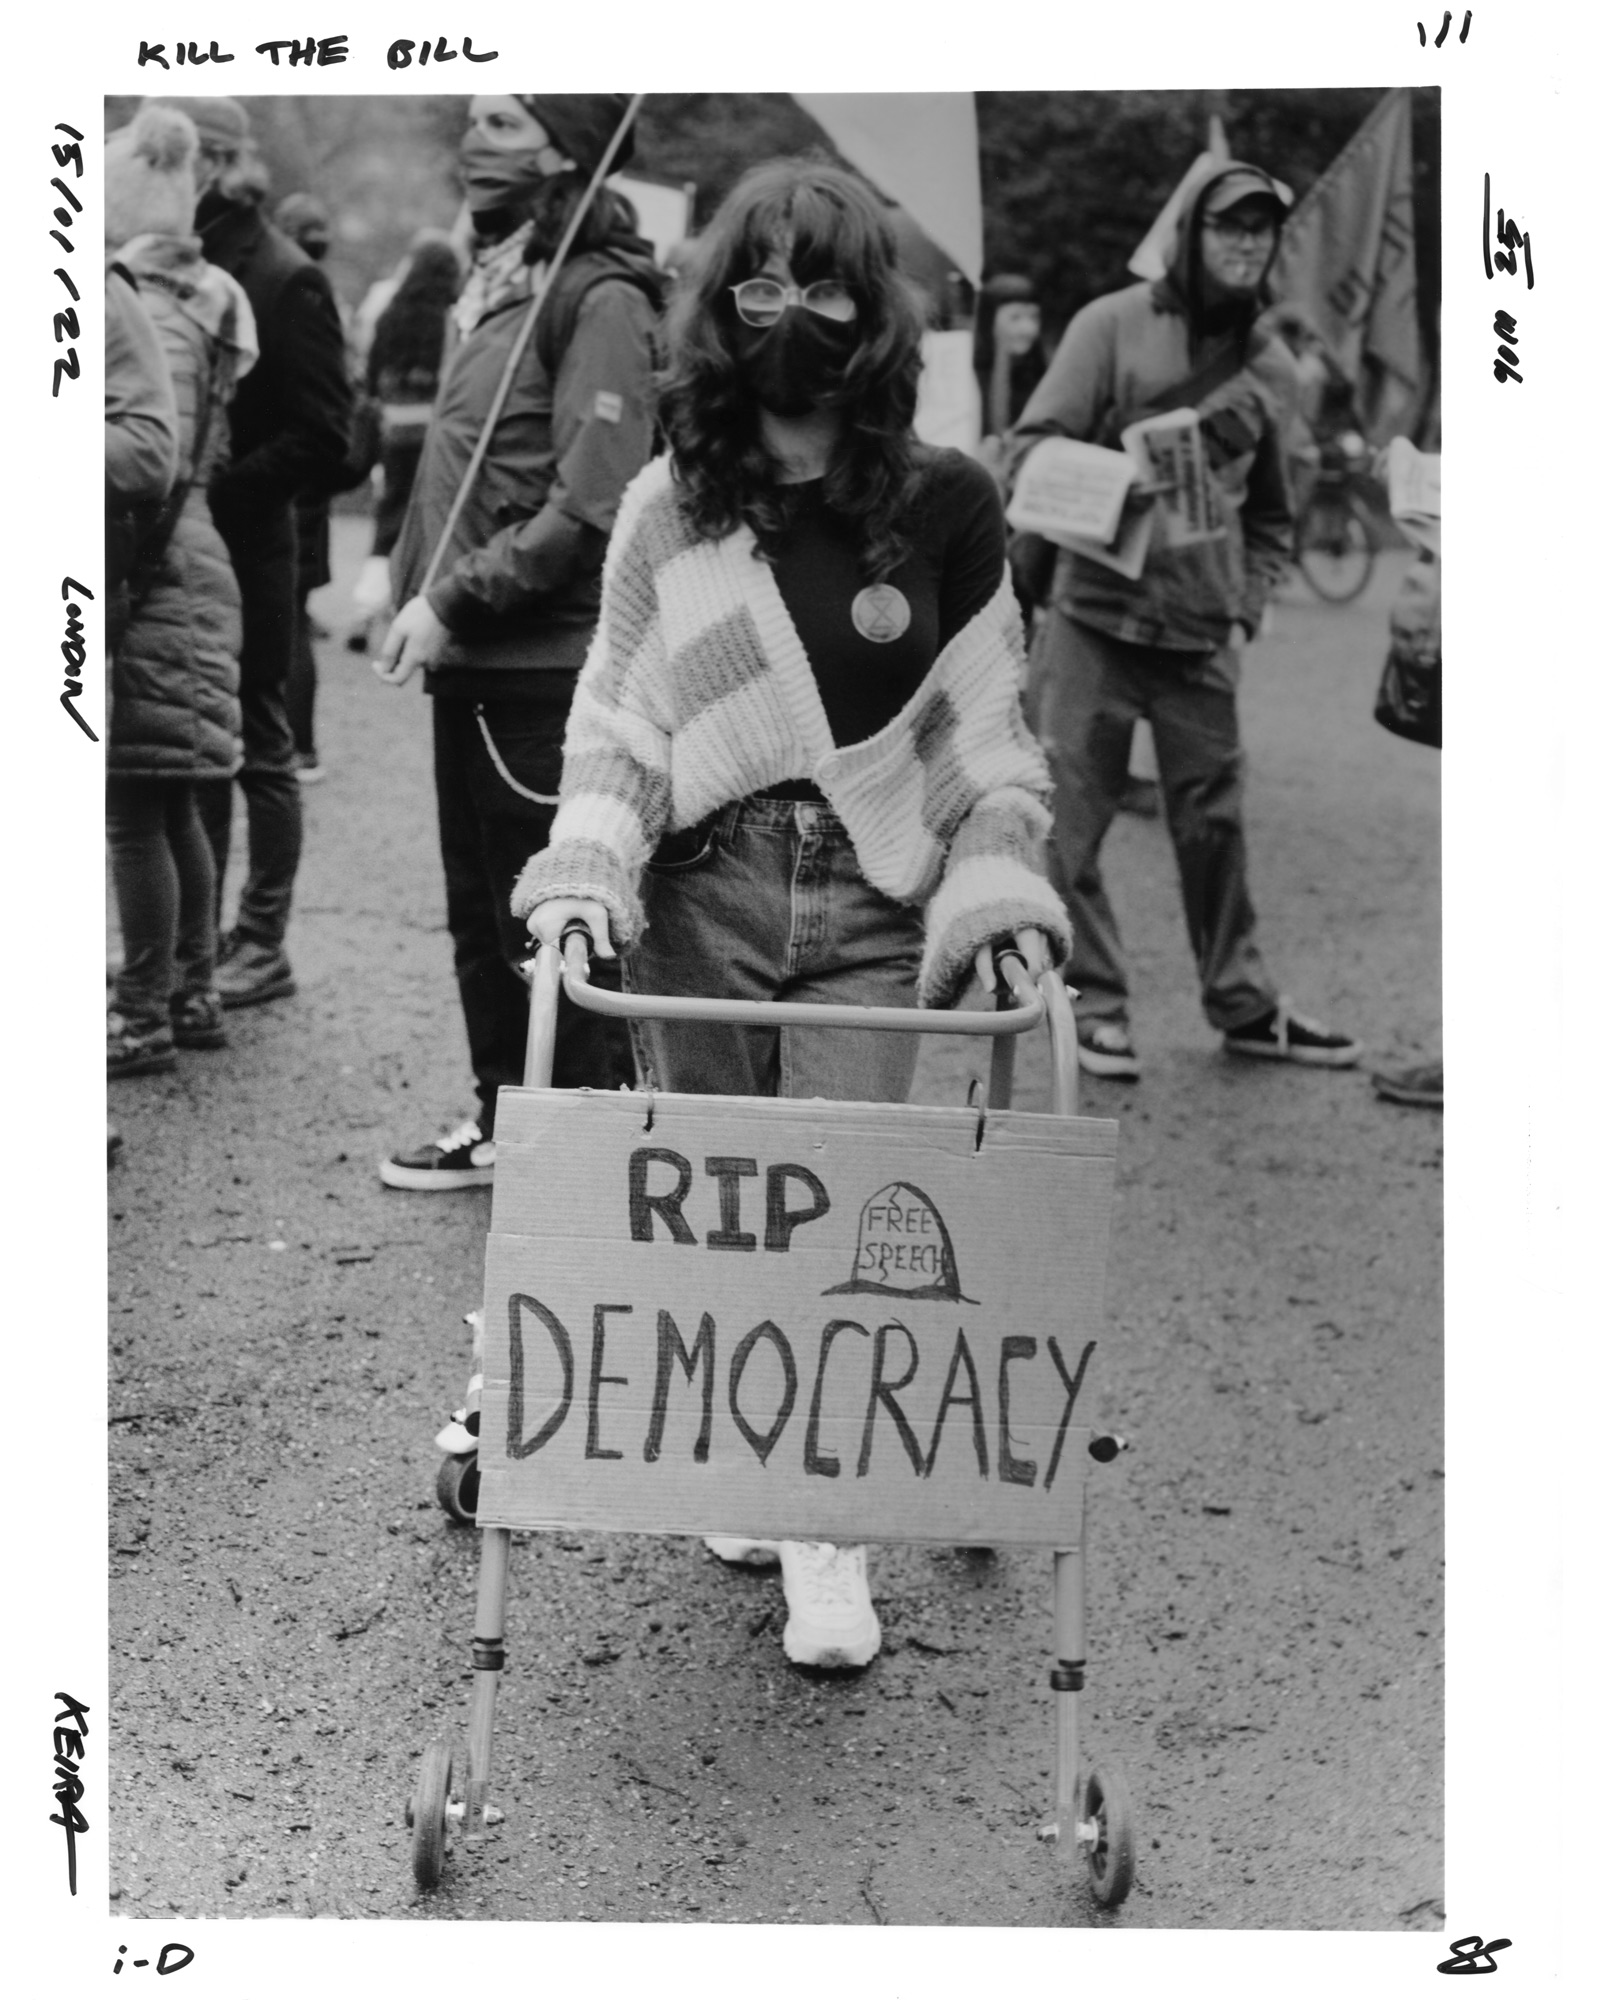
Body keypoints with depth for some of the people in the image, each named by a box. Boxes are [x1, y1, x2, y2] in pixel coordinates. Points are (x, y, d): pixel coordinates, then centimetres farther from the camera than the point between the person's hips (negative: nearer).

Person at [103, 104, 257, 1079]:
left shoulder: (156, 309, -15)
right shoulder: (184, 295, 14)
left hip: (149, 584, -10)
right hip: (187, 571, 10)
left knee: (135, 812, -4)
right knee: (171, 809, 16)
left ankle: (146, 1018, 3)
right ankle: (193, 996, 25)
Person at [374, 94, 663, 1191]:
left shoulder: (598, 297, -11)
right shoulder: (491, 282, 15)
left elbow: (586, 504, -19)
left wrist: (454, 602, -18)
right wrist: (417, 590, 10)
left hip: (548, 664, -9)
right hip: (471, 660, 9)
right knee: (479, 907, 16)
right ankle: (505, 1119, 29)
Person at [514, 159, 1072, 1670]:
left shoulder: (943, 507, 3)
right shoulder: (668, 507, 4)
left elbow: (989, 726, 7)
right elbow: (616, 712, 4)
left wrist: (998, 881, -6)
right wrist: (586, 869, -10)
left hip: (872, 914, -1)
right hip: (700, 896, 2)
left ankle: (830, 1541, 3)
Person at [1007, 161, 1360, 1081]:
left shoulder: (1274, 368, 12)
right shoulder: (1113, 325, -1)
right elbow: (1031, 447, -4)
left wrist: (1247, 612, 7)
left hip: (1204, 633, 3)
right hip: (1094, 617, -3)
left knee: (1215, 822, 8)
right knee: (1072, 821, -2)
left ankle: (1244, 1004, 22)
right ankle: (1096, 1006, 11)